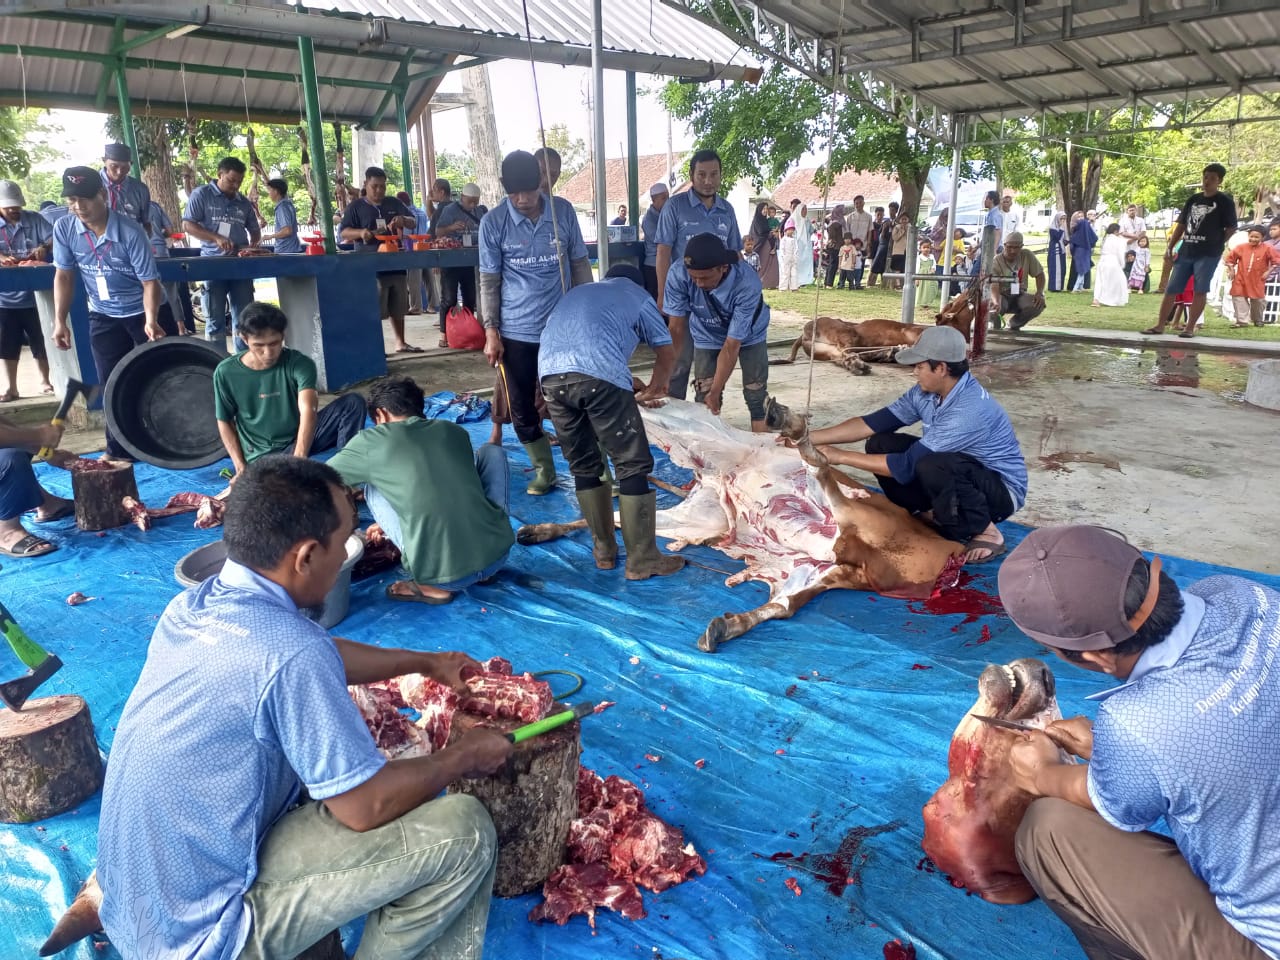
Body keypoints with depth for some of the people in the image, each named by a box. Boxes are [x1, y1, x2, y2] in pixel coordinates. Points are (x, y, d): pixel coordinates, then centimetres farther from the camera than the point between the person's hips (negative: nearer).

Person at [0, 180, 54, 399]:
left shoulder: (34, 219, 4)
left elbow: (55, 238, -7)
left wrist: (44, 247, -29)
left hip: (34, 294, -1)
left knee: (41, 341, 9)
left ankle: (45, 381, 24)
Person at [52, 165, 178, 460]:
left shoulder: (130, 232, -24)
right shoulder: (64, 229, -11)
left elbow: (150, 281, -22)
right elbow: (64, 275, 0)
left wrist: (151, 321, -36)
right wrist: (60, 321, -4)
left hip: (145, 313, -4)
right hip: (104, 317, 4)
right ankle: (119, 451, 17)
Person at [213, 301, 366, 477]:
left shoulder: (299, 363, -13)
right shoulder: (226, 373, -7)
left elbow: (308, 411, -28)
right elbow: (225, 422, 6)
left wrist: (298, 459, -43)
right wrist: (240, 466, -7)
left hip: (301, 441, 1)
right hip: (261, 456, 0)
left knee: (353, 402, -20)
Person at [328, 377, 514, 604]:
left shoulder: (371, 440, 4)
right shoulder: (455, 431, 15)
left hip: (444, 575, -3)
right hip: (499, 554, 3)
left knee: (374, 487, 19)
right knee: (491, 452, 25)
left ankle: (432, 585, 10)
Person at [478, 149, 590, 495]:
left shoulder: (564, 211, -2)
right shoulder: (493, 222, -5)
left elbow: (580, 264, 7)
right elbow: (489, 281, -1)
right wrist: (490, 331, -5)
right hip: (516, 332, 0)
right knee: (522, 407, 7)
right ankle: (544, 469, 25)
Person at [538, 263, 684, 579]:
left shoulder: (576, 292, 38)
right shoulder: (638, 295, 26)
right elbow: (667, 353, 29)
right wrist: (653, 390, 48)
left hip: (550, 375, 5)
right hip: (599, 375, -5)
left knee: (583, 466, 18)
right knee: (633, 466, 3)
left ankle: (604, 549, 26)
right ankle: (642, 559, 6)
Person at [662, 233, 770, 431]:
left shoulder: (747, 283, -39)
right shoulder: (679, 274, -35)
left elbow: (731, 346, -34)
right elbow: (676, 329, -23)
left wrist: (715, 393, -31)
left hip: (749, 335, -1)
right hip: (707, 336, 2)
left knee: (756, 395, -2)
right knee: (703, 397, -6)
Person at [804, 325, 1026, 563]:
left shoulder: (969, 410, -33)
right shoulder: (927, 392, -8)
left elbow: (907, 466, -31)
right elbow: (872, 423, -3)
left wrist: (842, 456, -25)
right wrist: (811, 437, -9)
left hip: (1003, 489, -7)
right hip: (954, 477, 8)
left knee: (930, 467, -39)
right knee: (880, 444, -6)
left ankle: (985, 533, -14)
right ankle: (933, 514, 4)